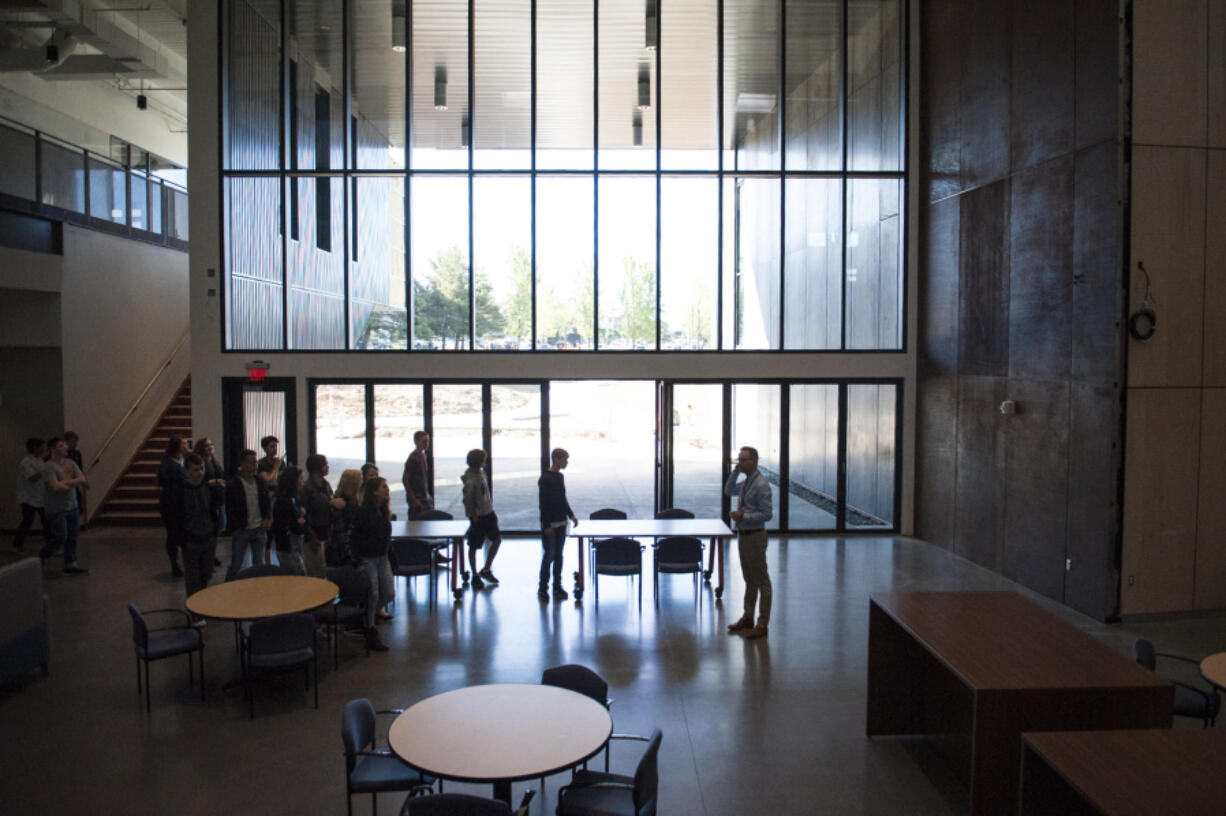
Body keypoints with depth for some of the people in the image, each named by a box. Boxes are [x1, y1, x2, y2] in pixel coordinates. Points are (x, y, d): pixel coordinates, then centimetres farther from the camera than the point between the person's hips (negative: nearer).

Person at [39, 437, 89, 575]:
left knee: (72, 537, 8)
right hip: (56, 509, -7)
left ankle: (71, 565, 17)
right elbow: (55, 487, -24)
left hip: (72, 506, 7)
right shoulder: (49, 467, -14)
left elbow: (82, 479, 0)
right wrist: (73, 483, -10)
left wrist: (65, 482, -15)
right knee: (60, 538, -4)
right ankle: (41, 558, 20)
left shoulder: (70, 463, 7)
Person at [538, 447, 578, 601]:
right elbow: (544, 504, -16)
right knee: (549, 556, -1)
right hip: (549, 525, -7)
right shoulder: (545, 478, -14)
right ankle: (542, 588, 10)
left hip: (561, 523, 7)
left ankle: (557, 587, 19)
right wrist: (547, 525, -18)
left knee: (558, 556, 11)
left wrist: (571, 515, 9)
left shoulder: (560, 477, 10)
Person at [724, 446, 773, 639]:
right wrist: (735, 472, 9)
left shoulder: (761, 485, -18)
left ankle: (762, 624, 11)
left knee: (761, 581, 2)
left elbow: (766, 514, -20)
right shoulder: (745, 482, 8)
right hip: (743, 535, 9)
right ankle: (747, 618, 31)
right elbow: (729, 491, 24)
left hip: (755, 536, -9)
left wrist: (743, 516, -21)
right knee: (749, 580, 19)